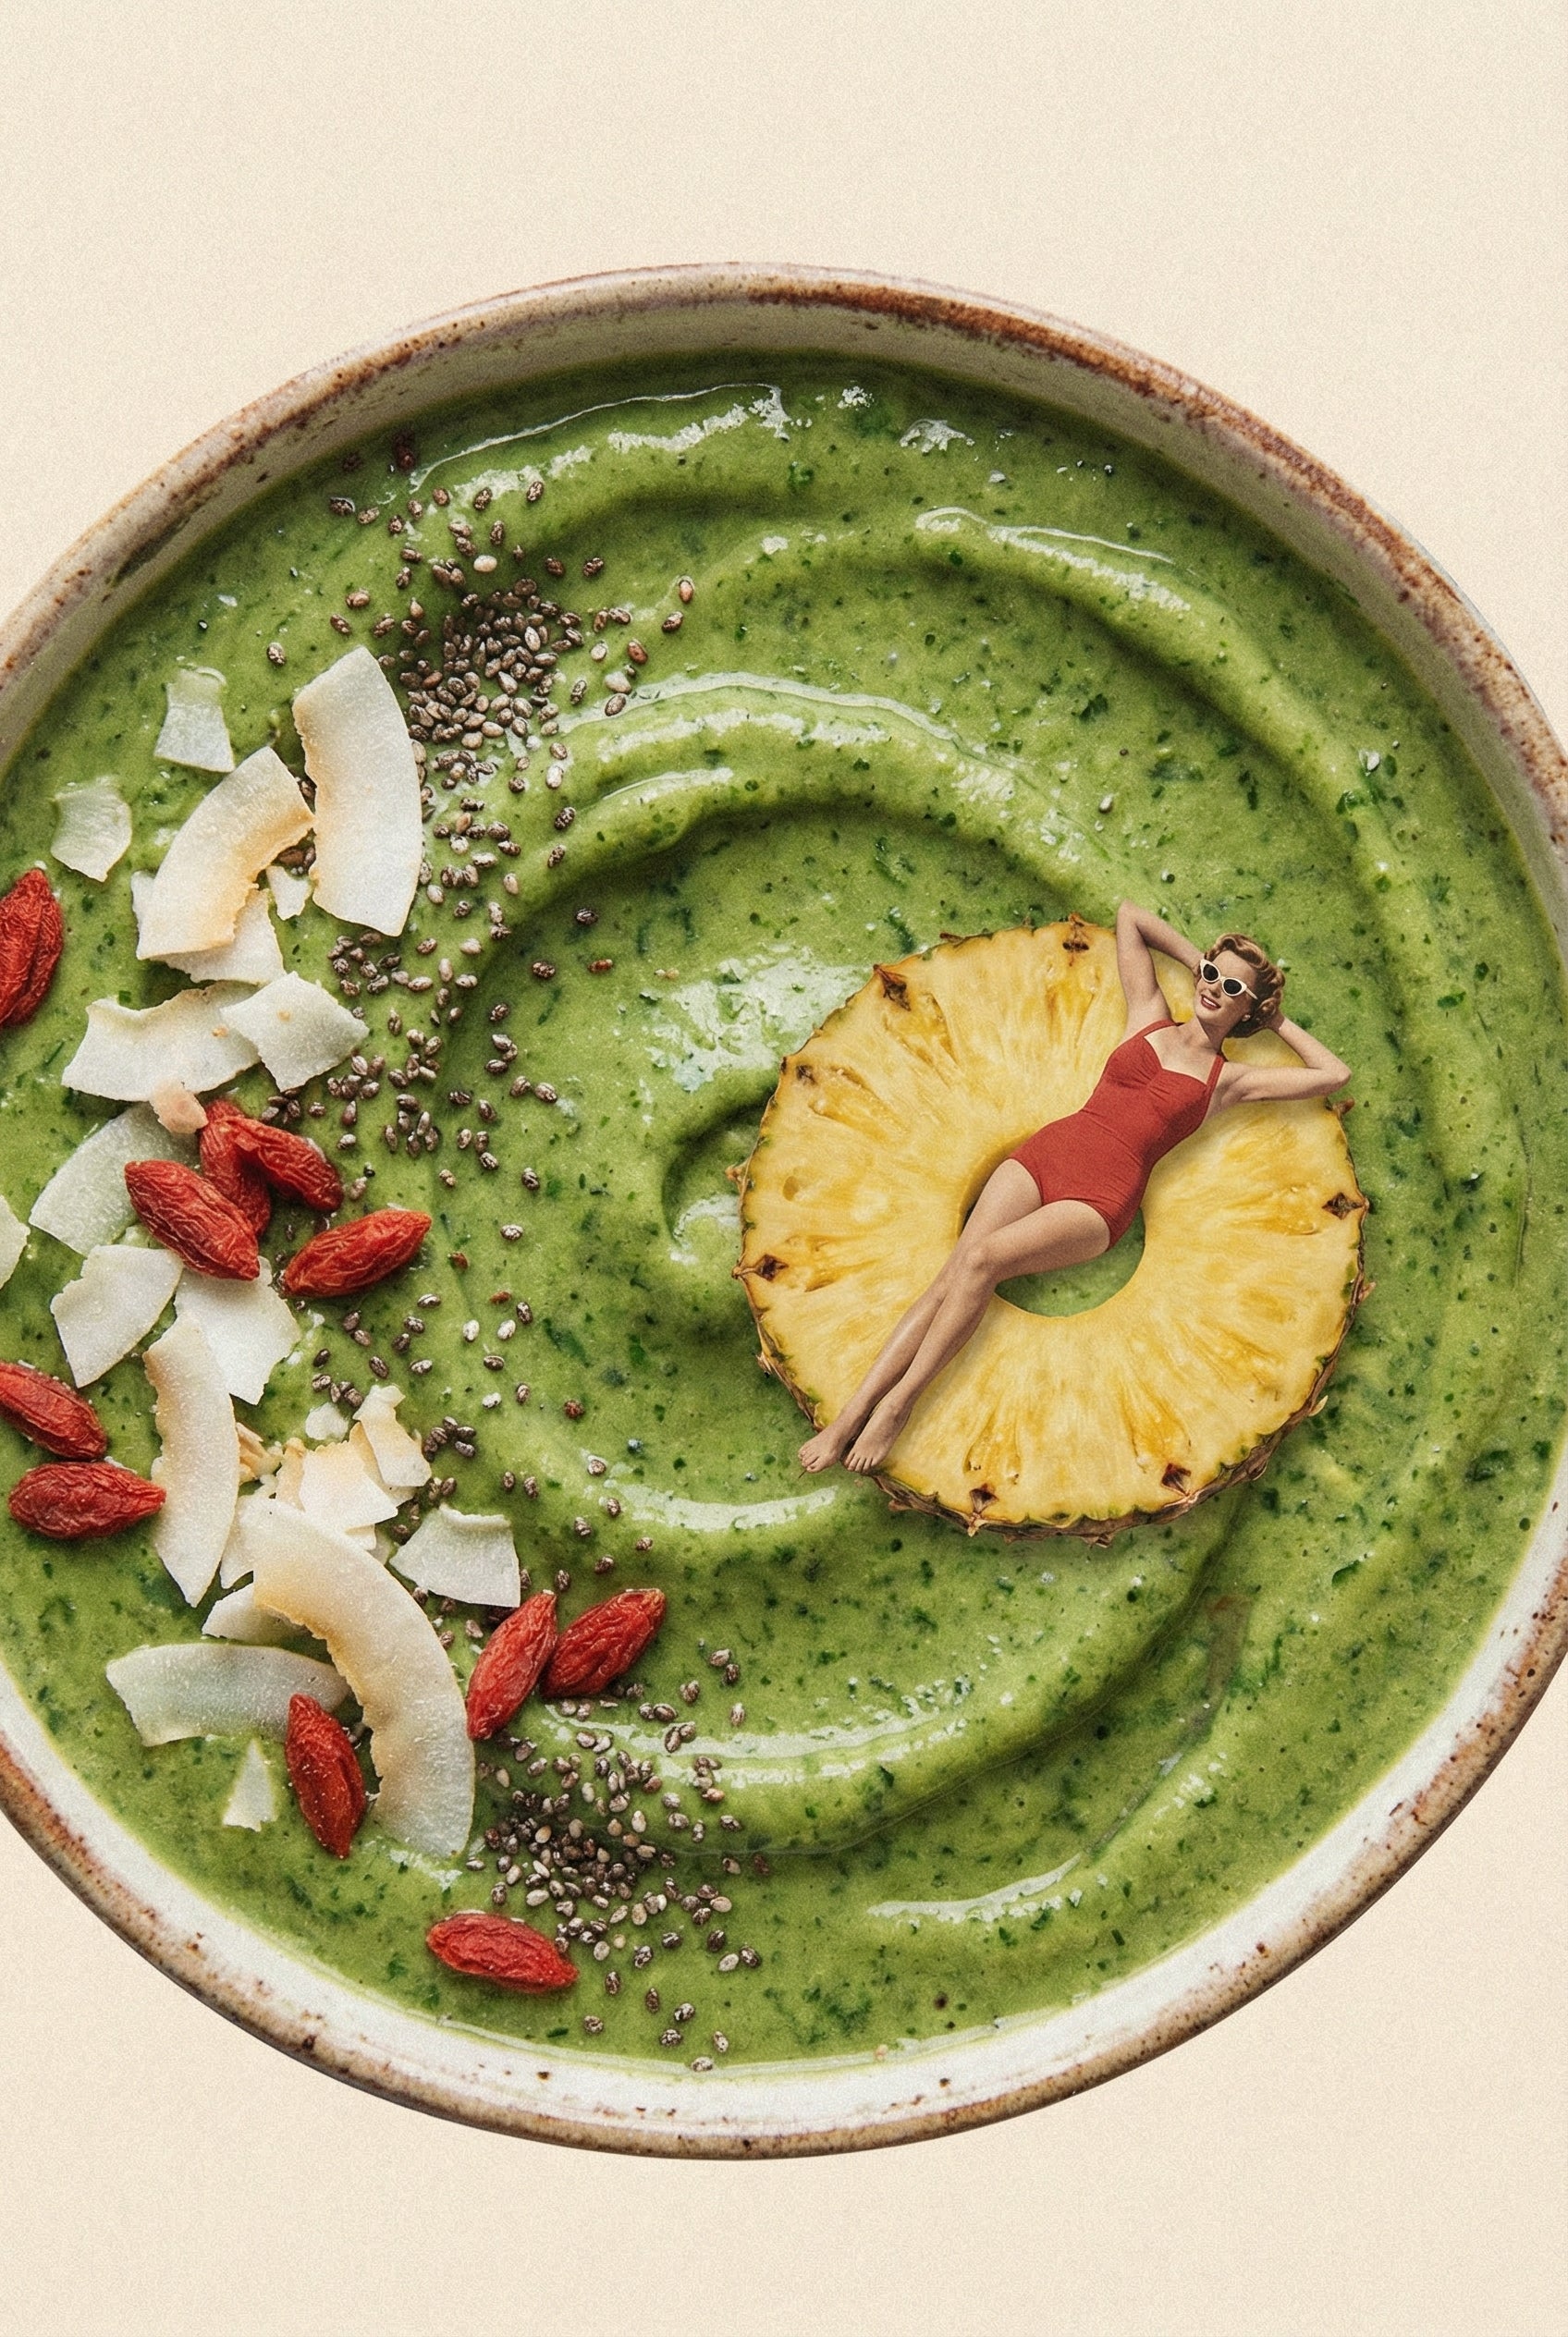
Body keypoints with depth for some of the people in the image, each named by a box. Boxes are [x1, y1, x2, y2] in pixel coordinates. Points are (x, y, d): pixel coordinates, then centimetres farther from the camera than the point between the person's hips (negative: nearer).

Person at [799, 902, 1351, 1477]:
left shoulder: (1230, 1080, 9)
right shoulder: (1149, 1017, 17)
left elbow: (1335, 1073, 5)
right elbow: (1129, 913, 25)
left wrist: (1279, 1022, 14)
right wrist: (1198, 960, 23)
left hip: (1101, 1197, -3)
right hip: (1046, 1151, 3)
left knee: (981, 1260, -28)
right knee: (950, 1279, -18)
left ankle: (897, 1404, -25)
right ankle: (849, 1417, -25)